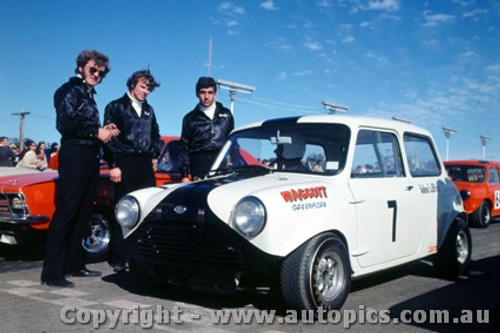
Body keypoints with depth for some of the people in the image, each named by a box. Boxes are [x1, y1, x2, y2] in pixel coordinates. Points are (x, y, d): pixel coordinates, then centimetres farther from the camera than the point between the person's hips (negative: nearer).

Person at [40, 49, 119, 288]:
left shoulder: (89, 95, 22)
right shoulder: (69, 90, -3)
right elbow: (65, 123, -15)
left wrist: (104, 131, 4)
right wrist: (96, 131, -11)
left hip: (90, 158, 9)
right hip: (74, 157, -9)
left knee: (81, 214, 10)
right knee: (65, 213, -10)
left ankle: (74, 264, 18)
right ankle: (51, 273, -8)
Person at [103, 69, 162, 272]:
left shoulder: (149, 110, 20)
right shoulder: (116, 107, 3)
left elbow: (155, 135, 29)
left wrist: (154, 156, 14)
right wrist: (113, 165, -11)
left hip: (146, 165, 5)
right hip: (125, 164, -5)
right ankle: (118, 258, 4)